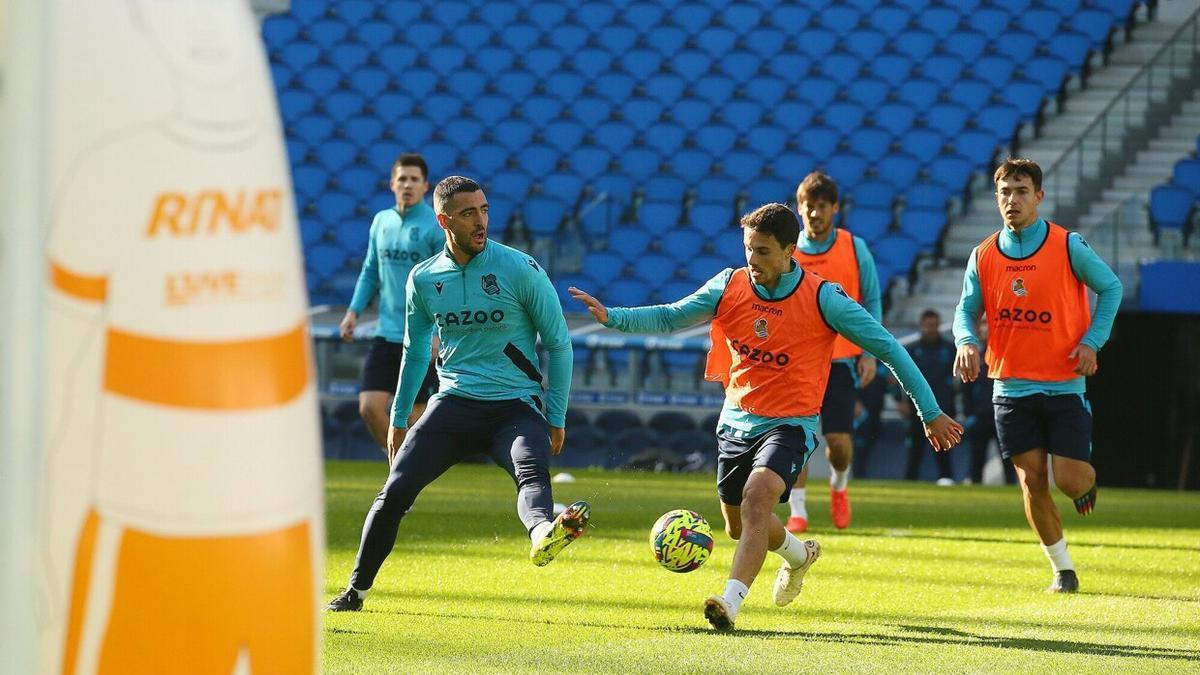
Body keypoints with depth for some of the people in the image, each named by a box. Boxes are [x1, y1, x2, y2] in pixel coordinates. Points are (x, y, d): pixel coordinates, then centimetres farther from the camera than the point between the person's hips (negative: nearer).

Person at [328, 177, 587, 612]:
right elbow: (415, 351, 22)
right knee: (395, 491, -9)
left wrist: (556, 419, -2)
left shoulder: (520, 270, -6)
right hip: (454, 404, 3)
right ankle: (357, 589, 7)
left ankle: (543, 534, -66)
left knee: (532, 473, -34)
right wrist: (398, 419, 25)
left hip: (516, 407, -3)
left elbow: (558, 343, 1)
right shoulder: (424, 280, 6)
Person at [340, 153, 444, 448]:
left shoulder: (436, 227, -8)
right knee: (370, 406, -4)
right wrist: (354, 310, 8)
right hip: (386, 334, 5)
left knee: (413, 415, -1)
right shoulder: (382, 221, 10)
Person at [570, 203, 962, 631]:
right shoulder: (729, 286, -3)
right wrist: (611, 317, -18)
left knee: (756, 497, -30)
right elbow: (669, 318, -1)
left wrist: (930, 412, -5)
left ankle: (731, 603, -38)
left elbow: (886, 347, -7)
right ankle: (799, 554, 49)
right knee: (738, 526, 17)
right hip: (737, 421, 5)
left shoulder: (824, 298, -14)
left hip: (790, 423, -5)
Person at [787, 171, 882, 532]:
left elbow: (871, 302, 5)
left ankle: (839, 485, 25)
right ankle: (798, 510, 3)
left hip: (840, 357, -1)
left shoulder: (854, 248, 1)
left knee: (839, 439, -7)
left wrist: (870, 353, -3)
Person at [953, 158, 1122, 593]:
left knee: (1070, 480, -8)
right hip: (1011, 388, 2)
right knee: (1032, 482, 0)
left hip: (1064, 385, -2)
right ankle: (1063, 572, 13)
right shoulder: (983, 256, 2)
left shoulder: (1068, 246, -7)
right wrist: (966, 341, -14)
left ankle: (1088, 480, 31)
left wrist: (1092, 341, -9)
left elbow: (1111, 288, 3)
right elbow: (966, 310, 8)